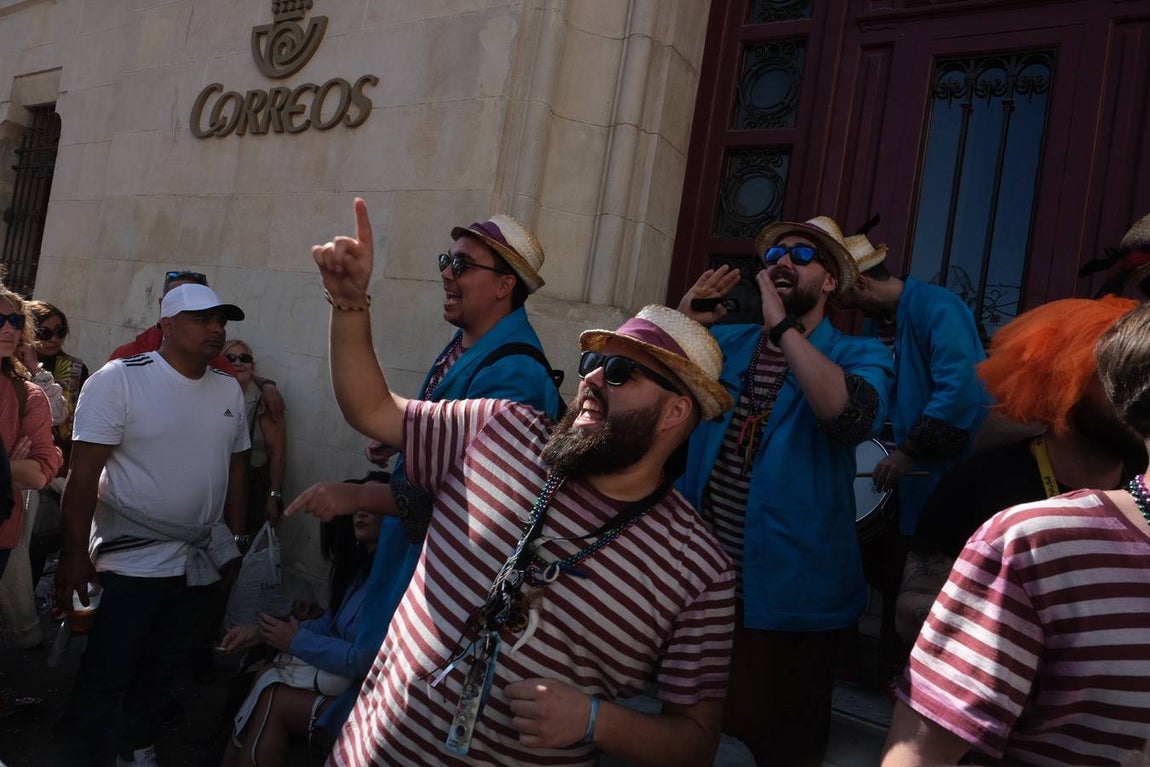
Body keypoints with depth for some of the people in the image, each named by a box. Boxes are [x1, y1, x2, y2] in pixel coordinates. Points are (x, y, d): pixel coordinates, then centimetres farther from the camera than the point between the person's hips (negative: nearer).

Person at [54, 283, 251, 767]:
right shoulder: (120, 379, -11)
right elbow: (83, 474, -14)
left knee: (162, 668, 18)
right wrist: (74, 554, -15)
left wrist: (234, 542, 12)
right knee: (106, 675, 5)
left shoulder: (229, 389, 5)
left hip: (206, 561, 5)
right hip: (133, 560, -5)